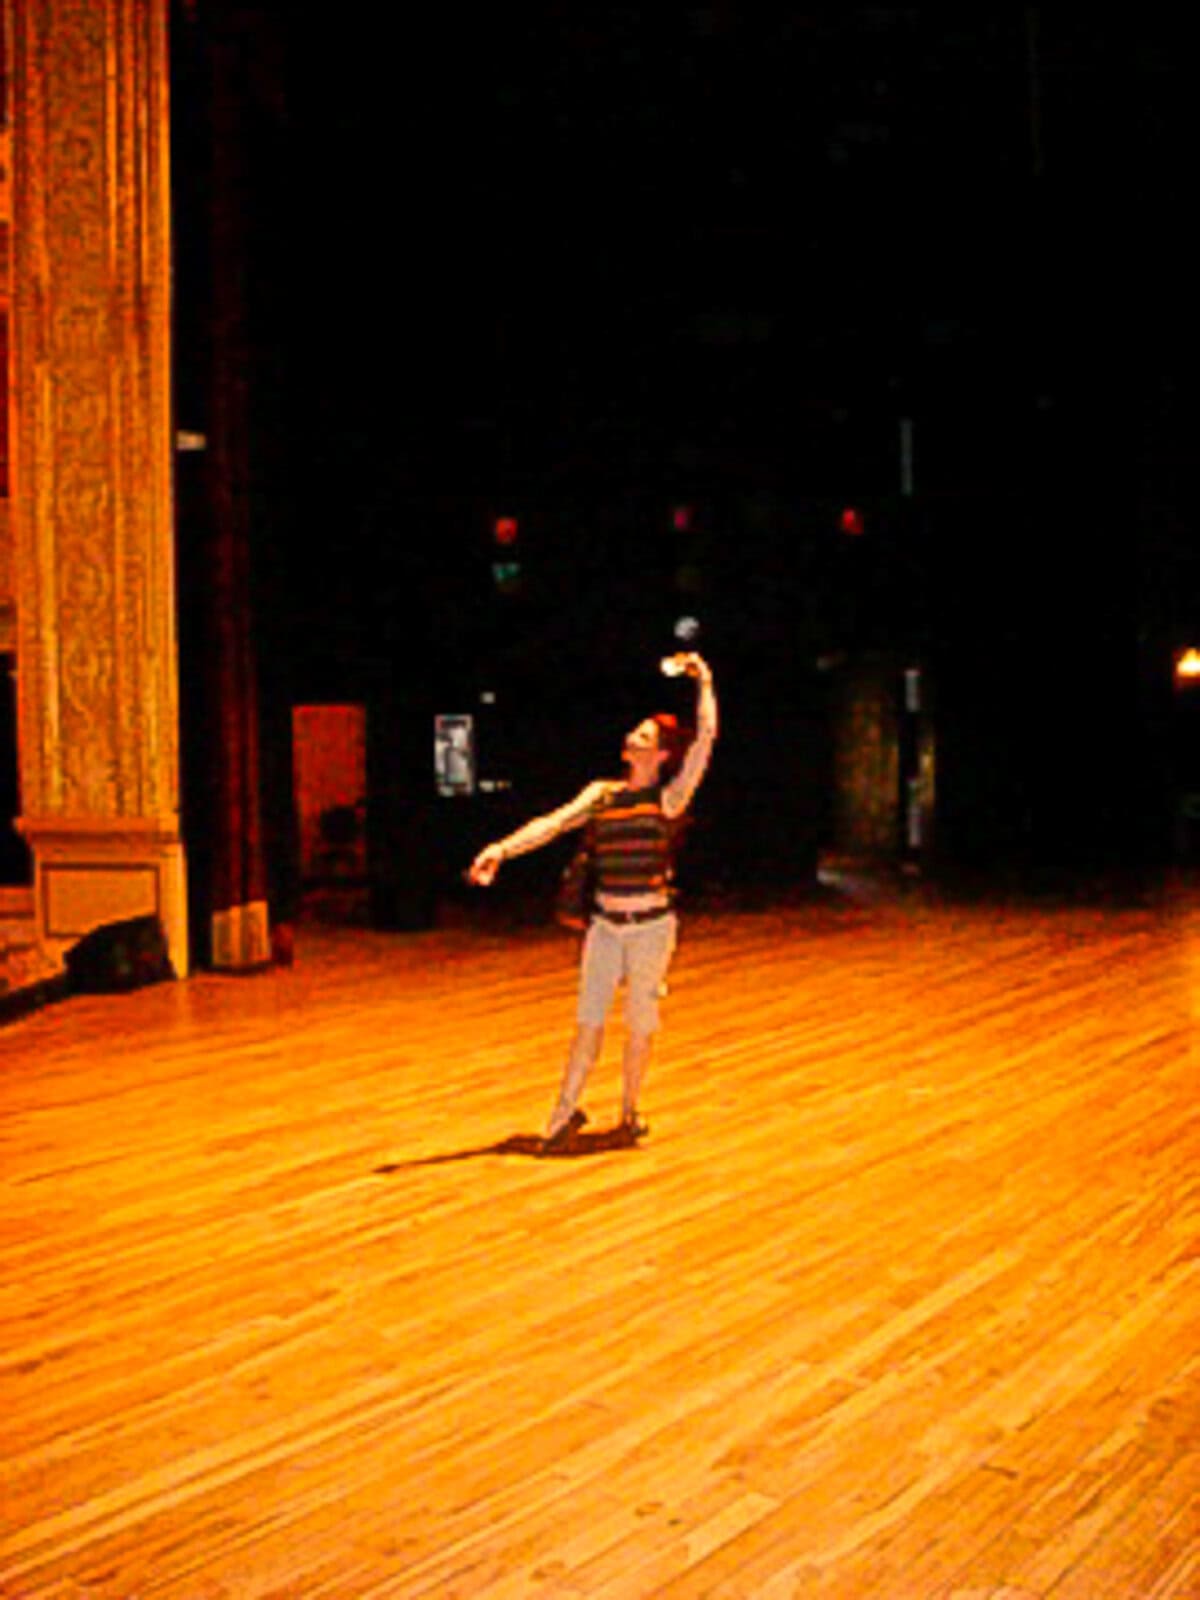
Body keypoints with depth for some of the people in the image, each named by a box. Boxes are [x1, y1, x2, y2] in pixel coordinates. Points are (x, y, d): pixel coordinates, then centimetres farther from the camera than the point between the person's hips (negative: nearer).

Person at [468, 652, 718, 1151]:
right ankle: (566, 1111, 14)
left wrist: (704, 683, -8)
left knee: (640, 1023, 8)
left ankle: (629, 1110, 25)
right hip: (605, 924, 3)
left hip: (651, 926, -3)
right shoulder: (602, 793, 6)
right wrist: (502, 848, -17)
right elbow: (554, 823, -4)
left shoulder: (669, 798, -5)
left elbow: (706, 738, -13)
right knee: (588, 1020, 5)